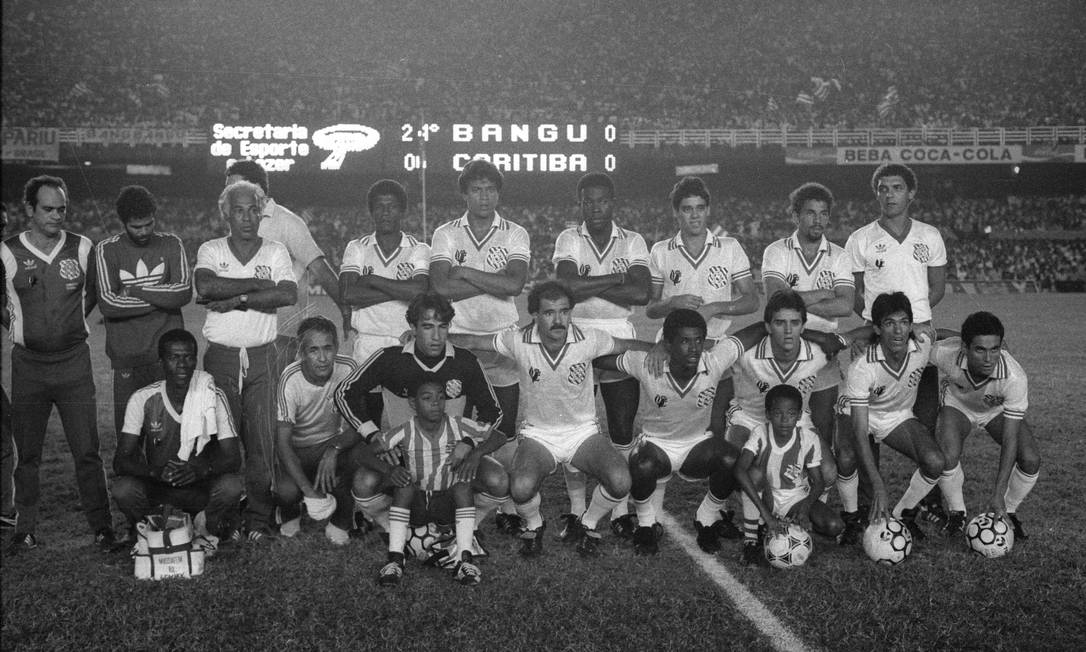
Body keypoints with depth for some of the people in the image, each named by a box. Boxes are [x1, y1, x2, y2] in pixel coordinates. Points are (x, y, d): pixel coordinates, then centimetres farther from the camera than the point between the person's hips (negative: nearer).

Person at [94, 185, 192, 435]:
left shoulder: (171, 244, 6)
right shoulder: (107, 250, 3)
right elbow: (108, 304, -10)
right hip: (126, 357, 0)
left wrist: (134, 291, -9)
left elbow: (184, 291, -8)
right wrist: (163, 298, -8)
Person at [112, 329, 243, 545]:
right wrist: (156, 471, -35)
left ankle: (209, 533, 1)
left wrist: (200, 469, -36)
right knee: (122, 489, -30)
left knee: (232, 486, -32)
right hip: (155, 486, 1)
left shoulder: (214, 397, -11)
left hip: (201, 487, 0)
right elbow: (121, 461, -14)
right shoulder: (142, 399, -10)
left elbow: (233, 458, -14)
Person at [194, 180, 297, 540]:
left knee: (263, 439, -1)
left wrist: (237, 299, -13)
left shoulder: (276, 252, 8)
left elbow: (289, 295, -10)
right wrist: (257, 284, -12)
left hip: (262, 356, 0)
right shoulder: (210, 250, 7)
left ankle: (260, 517, 7)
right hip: (221, 356, 0)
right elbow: (205, 286, -15)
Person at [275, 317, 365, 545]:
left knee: (361, 454, -31)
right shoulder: (290, 379, -24)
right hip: (298, 449, -2)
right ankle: (291, 515, 11)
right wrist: (308, 490, -35)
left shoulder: (347, 368, -19)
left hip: (334, 441, 2)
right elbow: (283, 441, -24)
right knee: (286, 491, -31)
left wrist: (334, 449, -38)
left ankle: (340, 522, -4)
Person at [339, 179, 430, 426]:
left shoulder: (419, 250, 5)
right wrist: (402, 289, -11)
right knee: (369, 419, 2)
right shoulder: (356, 248, 8)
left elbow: (420, 291, -15)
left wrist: (371, 280, -9)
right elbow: (348, 294, -9)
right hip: (367, 344, 1)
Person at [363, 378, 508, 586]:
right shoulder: (405, 432, -19)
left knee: (464, 483, -28)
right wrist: (388, 468, -38)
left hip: (450, 496, 1)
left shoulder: (457, 425, -17)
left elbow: (499, 437, -12)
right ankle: (395, 559, -26)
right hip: (415, 496, 0)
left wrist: (476, 453, -31)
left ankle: (465, 558, -27)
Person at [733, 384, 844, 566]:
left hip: (797, 499, 1)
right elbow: (739, 470, -36)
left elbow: (818, 482, -9)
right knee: (755, 472, -34)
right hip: (765, 497, -1)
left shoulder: (809, 439, -17)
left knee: (834, 526, -23)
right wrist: (765, 513, -44)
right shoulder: (760, 433, -22)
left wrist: (805, 507, -30)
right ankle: (750, 540, -24)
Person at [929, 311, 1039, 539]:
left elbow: (1010, 438, -32)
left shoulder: (1015, 377, -39)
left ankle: (1008, 511, 11)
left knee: (1030, 460, -21)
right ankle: (956, 513, 3)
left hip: (999, 411, 1)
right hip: (957, 405, 0)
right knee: (947, 456, -28)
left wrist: (997, 494, -32)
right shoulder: (944, 353, -39)